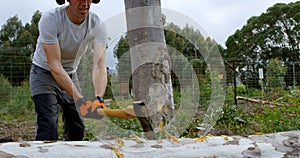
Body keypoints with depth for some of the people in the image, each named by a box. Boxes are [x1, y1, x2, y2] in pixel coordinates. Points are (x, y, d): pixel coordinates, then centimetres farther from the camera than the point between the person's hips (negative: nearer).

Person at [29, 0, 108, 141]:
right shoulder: (50, 19, -29)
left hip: (70, 75, 4)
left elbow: (99, 66, -27)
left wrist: (99, 99, -45)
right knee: (48, 131, -17)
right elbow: (54, 66, -32)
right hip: (44, 73, -4)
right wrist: (80, 99, -40)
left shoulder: (97, 25, -19)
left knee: (78, 130, 4)